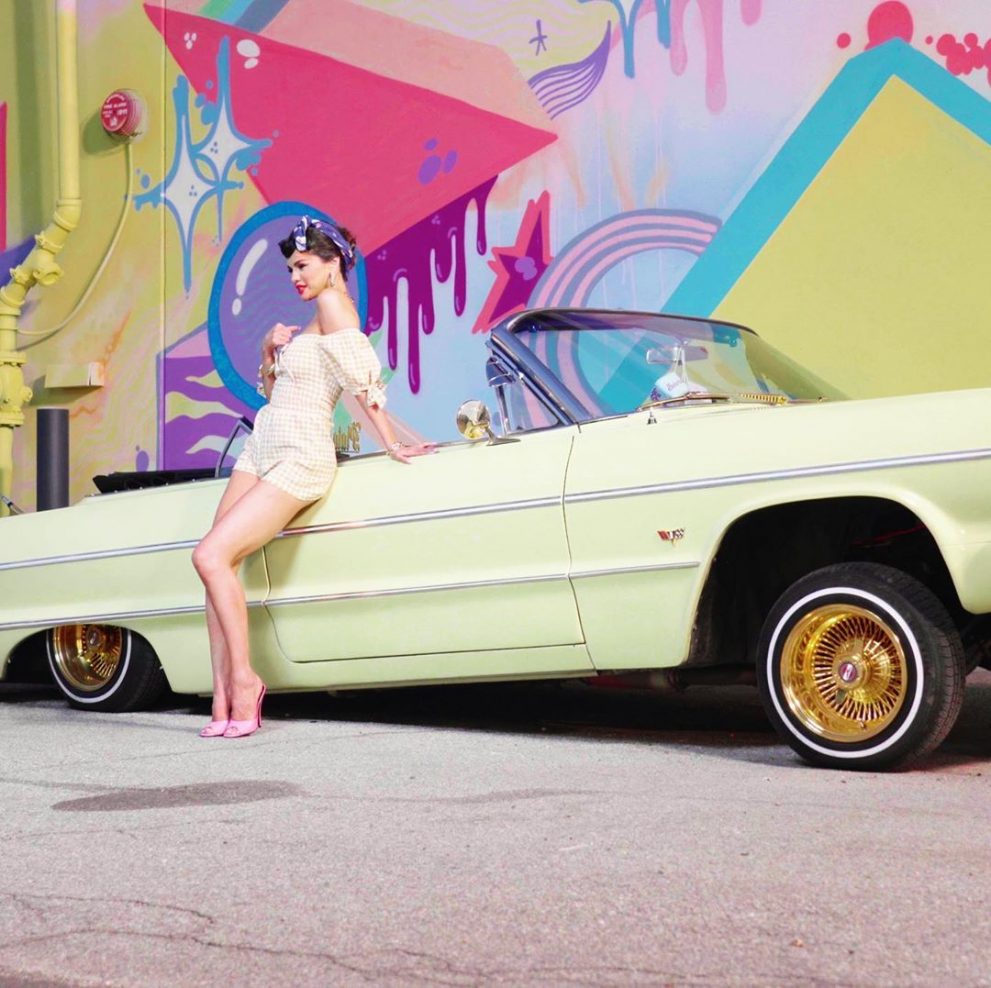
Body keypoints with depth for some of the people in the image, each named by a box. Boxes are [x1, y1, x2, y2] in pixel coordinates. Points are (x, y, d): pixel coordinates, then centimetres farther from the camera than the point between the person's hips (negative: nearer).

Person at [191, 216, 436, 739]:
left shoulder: (333, 304, -9)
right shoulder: (314, 321, 19)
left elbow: (364, 380, -16)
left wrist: (392, 445, -17)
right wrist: (270, 351, 6)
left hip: (299, 459, -9)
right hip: (261, 449, 9)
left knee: (211, 557, -19)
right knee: (217, 563, -1)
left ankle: (244, 680, -9)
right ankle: (224, 700, -2)